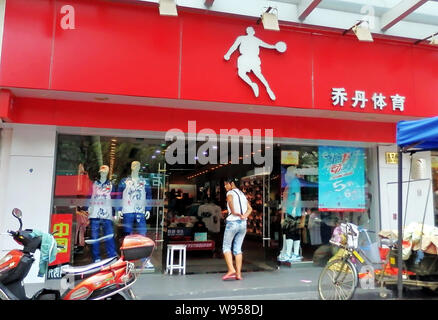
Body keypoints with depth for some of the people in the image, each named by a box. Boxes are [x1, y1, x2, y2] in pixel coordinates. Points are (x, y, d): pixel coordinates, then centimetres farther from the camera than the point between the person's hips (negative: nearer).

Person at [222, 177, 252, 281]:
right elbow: (250, 209, 11)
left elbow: (230, 200, -22)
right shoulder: (242, 194, 17)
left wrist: (236, 214, -12)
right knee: (238, 248, 9)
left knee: (226, 246, 3)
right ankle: (238, 273, 6)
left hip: (232, 222, -6)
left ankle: (231, 269, -10)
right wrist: (244, 216, -5)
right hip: (243, 223, 7)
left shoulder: (230, 193, -3)